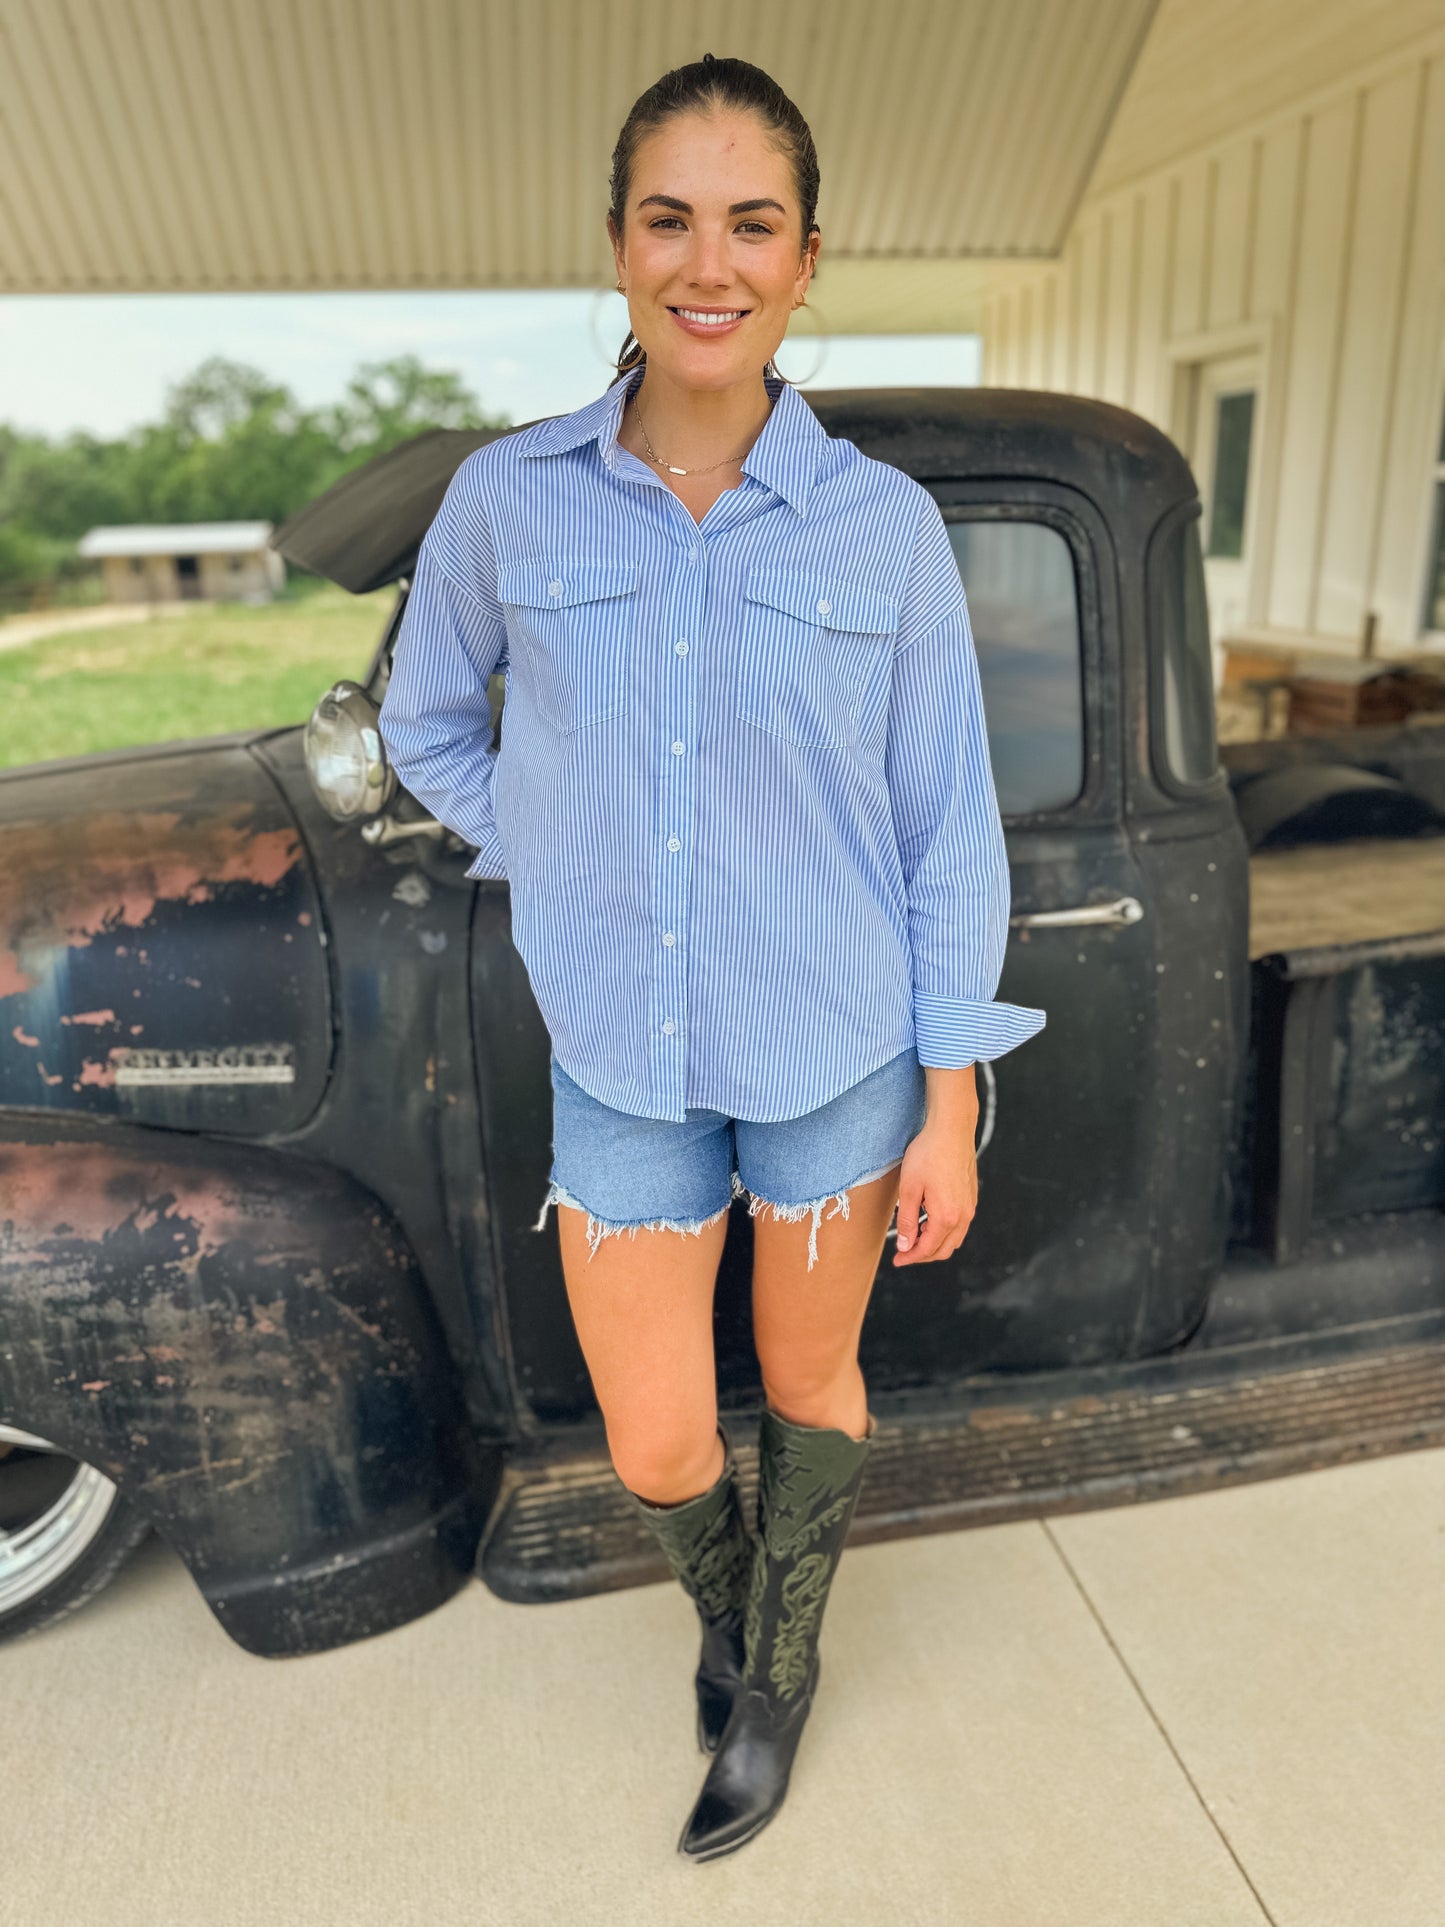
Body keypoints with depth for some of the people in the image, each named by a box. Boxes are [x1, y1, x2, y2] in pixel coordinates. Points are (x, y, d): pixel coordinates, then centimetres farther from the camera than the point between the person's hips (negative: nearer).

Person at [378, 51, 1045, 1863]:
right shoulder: (510, 495, -5)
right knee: (654, 1451, 10)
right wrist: (560, 871, 0)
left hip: (839, 1047, -1)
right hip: (621, 1058, 1)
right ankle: (723, 1594, 49)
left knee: (810, 1377, 18)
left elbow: (947, 820, -4)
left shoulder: (886, 525, -8)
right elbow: (425, 721, 12)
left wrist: (949, 1106, -4)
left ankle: (780, 1669, 49)